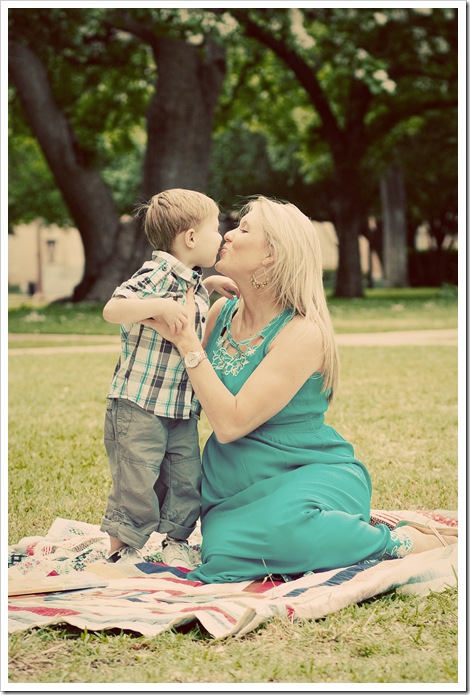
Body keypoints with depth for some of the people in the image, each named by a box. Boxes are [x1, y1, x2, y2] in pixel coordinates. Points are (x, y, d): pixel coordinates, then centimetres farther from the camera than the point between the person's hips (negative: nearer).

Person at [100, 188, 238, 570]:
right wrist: (160, 306, -35)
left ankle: (177, 541, 28)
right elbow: (112, 310, -26)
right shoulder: (156, 275, -16)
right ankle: (121, 549, 12)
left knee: (187, 479, 9)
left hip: (183, 409, 8)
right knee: (136, 481, -3)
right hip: (138, 405, -8)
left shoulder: (195, 284, 12)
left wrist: (211, 285, 23)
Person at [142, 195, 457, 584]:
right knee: (224, 559, -26)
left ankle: (398, 542, -12)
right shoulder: (223, 311, 5)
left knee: (279, 528, -40)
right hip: (235, 491, 6)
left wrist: (186, 339, -19)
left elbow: (230, 423, -22)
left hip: (312, 475, -6)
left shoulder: (303, 333, -17)